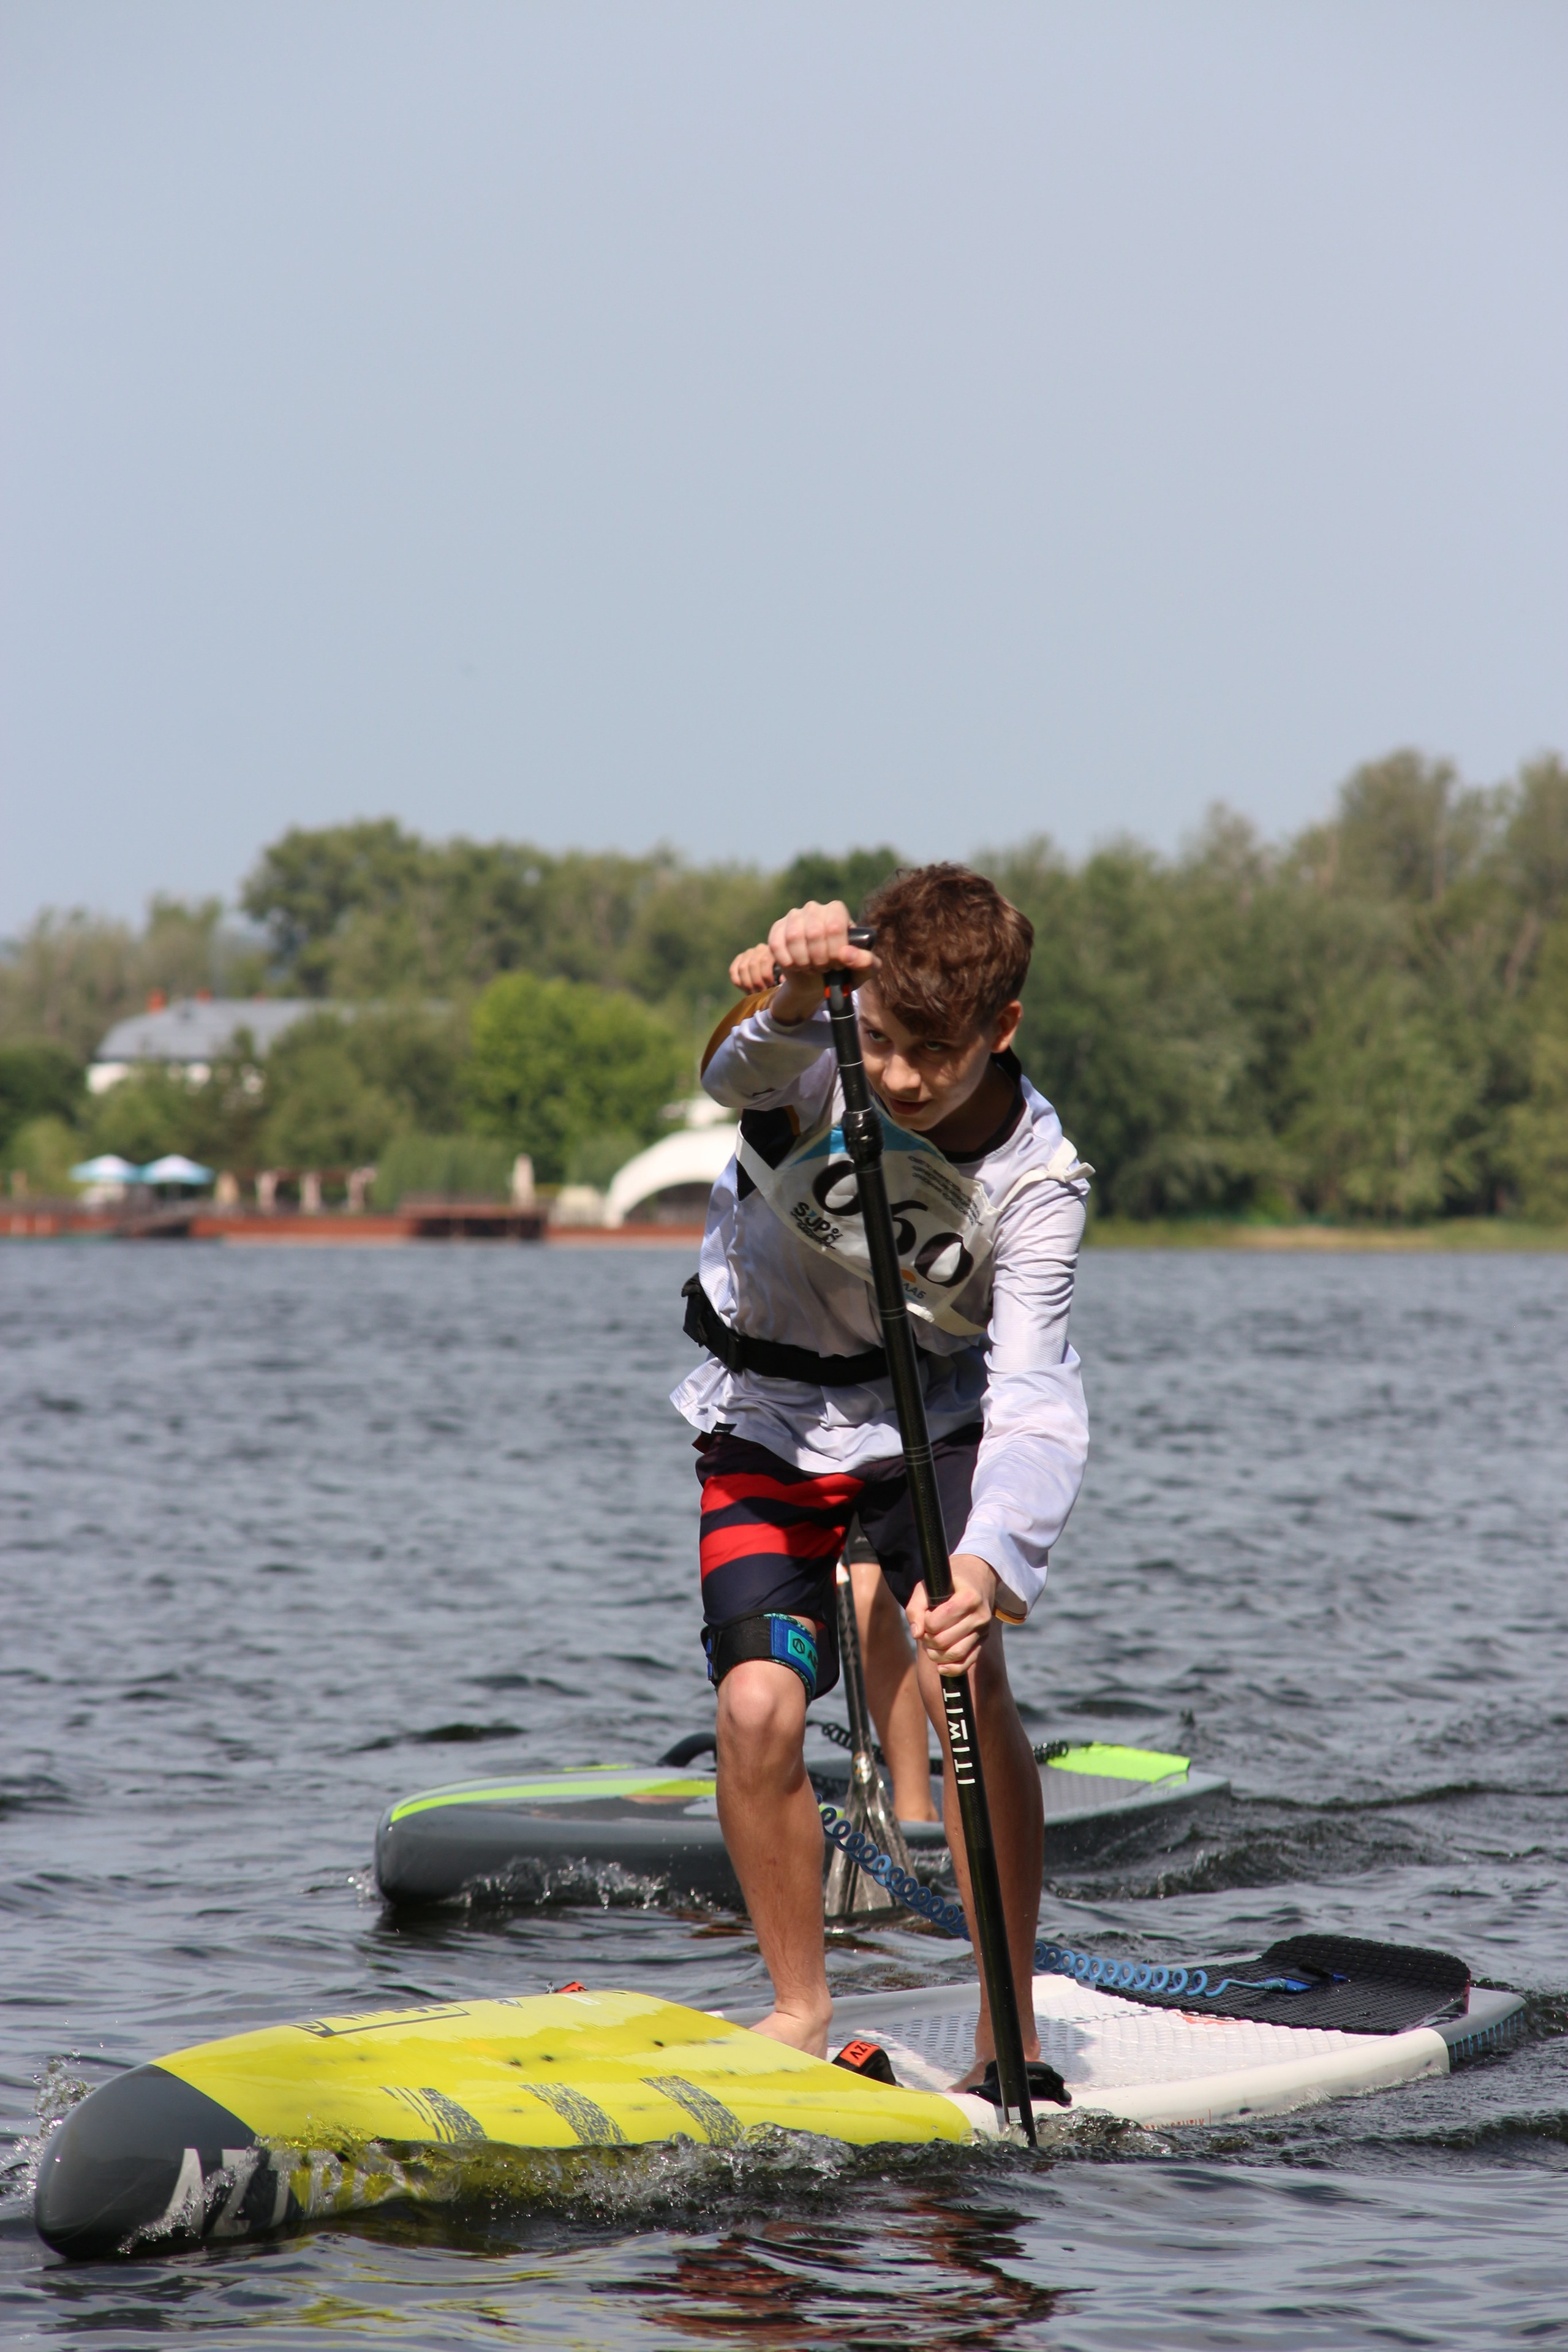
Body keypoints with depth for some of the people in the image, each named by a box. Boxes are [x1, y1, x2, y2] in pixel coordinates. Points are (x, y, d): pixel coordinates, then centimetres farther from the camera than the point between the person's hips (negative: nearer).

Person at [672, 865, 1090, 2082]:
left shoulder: (1037, 1177, -22)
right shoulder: (817, 1069, -23)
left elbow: (1031, 1402, -31)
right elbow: (741, 1073, -48)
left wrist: (987, 1563, -49)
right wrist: (787, 998, -72)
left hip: (934, 1422, 0)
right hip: (771, 1420, 0)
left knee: (969, 1676, -22)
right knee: (759, 1708, -16)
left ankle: (1010, 2027, -12)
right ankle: (801, 2006, 6)